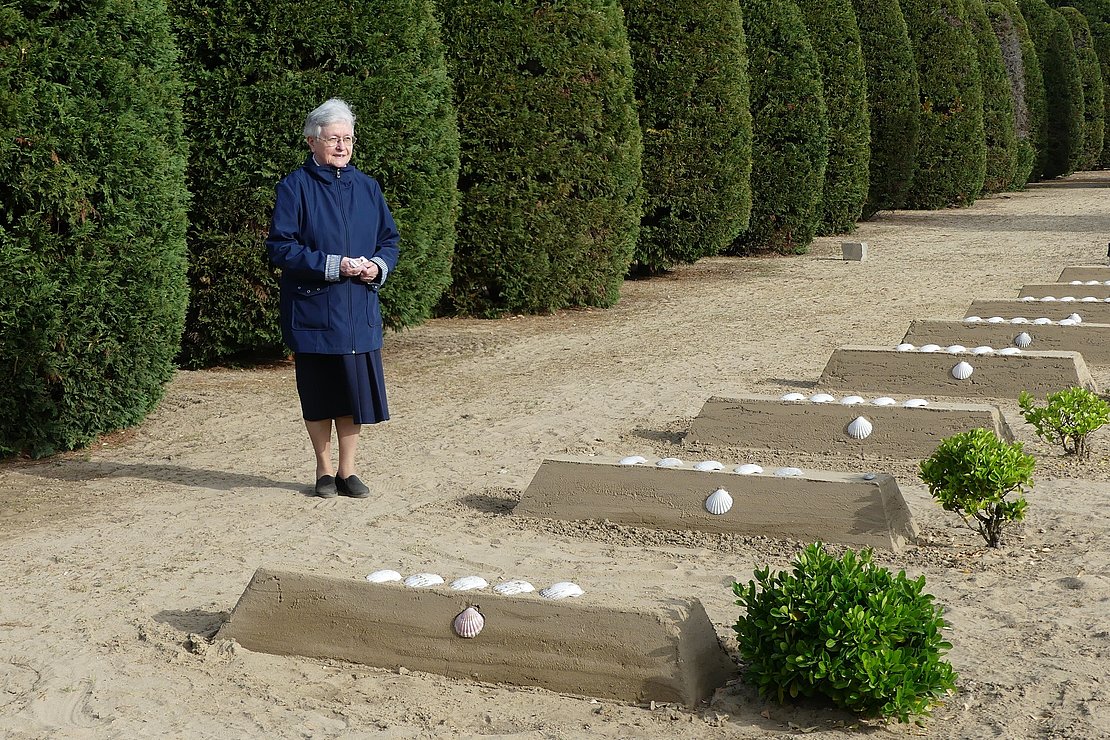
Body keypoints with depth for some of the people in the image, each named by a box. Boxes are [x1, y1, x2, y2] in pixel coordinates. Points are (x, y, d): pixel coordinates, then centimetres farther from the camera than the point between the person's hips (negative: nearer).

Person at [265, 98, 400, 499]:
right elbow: (281, 248, -9)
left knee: (357, 391, 3)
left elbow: (389, 239, 16)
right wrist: (334, 265, -16)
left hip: (360, 313, 4)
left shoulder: (367, 187, 10)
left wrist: (379, 266, -6)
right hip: (313, 312, -3)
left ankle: (347, 470, 17)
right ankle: (324, 470, 21)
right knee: (319, 395, 5)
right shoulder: (295, 187, -5)